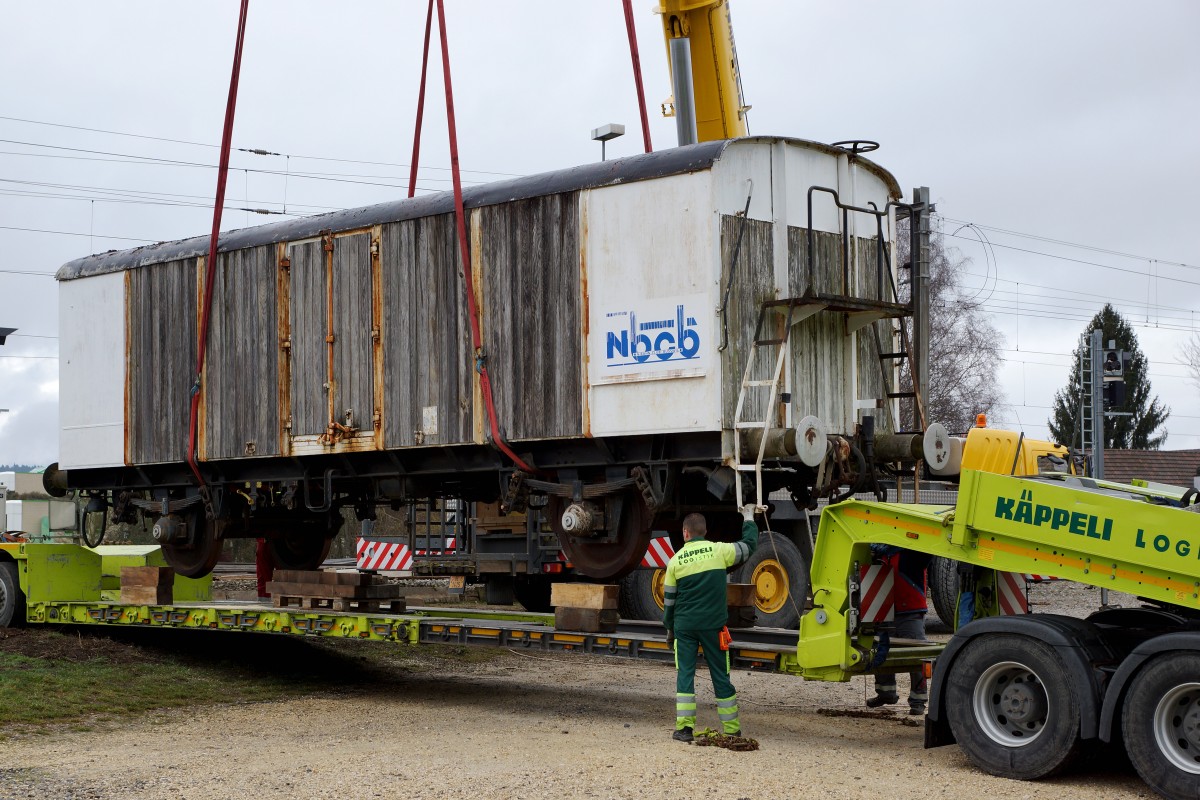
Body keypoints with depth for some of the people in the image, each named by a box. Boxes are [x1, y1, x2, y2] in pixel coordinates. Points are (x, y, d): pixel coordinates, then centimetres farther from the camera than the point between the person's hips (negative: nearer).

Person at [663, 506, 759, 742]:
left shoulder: (675, 561, 2)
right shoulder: (718, 550, -2)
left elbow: (669, 599, 9)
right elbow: (749, 545, 14)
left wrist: (670, 629, 22)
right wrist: (749, 519, 31)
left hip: (684, 626, 0)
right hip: (713, 625, 0)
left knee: (685, 675, 4)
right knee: (720, 676, 7)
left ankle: (684, 727, -3)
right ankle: (731, 729, 12)